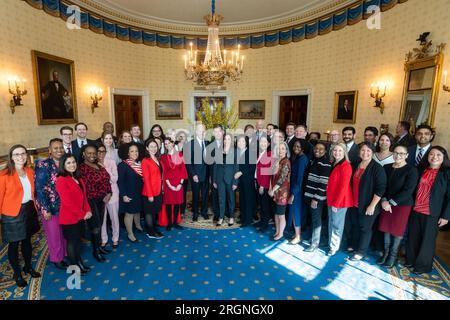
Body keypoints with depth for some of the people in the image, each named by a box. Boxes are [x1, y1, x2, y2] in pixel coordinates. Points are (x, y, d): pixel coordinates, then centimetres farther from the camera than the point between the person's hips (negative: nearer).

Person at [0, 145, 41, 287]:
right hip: (12, 214, -5)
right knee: (14, 244, 11)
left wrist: (35, 207, 10)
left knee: (27, 240, 21)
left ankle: (28, 267, 40)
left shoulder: (30, 171, 3)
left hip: (29, 210, 5)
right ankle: (17, 273, 29)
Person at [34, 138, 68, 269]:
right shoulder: (43, 165, -15)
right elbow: (39, 189, -16)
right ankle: (56, 259, 31)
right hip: (50, 207, -5)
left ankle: (64, 254, 37)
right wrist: (46, 210, -16)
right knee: (54, 234, 11)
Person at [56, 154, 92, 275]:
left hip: (80, 216, 7)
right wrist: (83, 214, -18)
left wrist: (88, 210, -3)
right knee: (72, 241, 8)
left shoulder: (77, 178, 8)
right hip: (69, 218, -7)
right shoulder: (61, 180, -18)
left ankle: (79, 262, 34)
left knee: (78, 239, 18)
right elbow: (67, 201, -22)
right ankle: (74, 267, 25)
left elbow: (83, 196, 10)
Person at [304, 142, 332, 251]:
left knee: (316, 220, 3)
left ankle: (315, 243, 15)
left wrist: (316, 198, -19)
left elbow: (323, 183, -19)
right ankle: (313, 237, 33)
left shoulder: (325, 163, -14)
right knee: (313, 218, 18)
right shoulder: (313, 160, 11)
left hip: (318, 197, -7)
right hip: (310, 195, 7)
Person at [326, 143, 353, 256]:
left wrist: (336, 203, -16)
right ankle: (331, 243, 33)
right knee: (331, 223, 17)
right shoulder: (333, 164, 8)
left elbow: (343, 187, -19)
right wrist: (331, 201, 7)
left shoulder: (345, 166, -16)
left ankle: (334, 247, 23)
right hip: (331, 200, 7)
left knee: (336, 224, 7)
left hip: (340, 201, -7)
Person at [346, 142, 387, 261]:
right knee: (353, 225, 16)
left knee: (365, 228, 8)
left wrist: (372, 205, -19)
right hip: (354, 204, 6)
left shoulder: (377, 168, -13)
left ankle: (361, 251, 23)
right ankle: (352, 246, 35)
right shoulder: (355, 165, 6)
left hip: (368, 205, -6)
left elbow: (380, 188, -17)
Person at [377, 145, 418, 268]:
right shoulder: (386, 167, 3)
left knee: (397, 230, 7)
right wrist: (384, 200, -9)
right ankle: (386, 252, 25)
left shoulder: (411, 170, -10)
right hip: (387, 203, 4)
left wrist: (391, 202, -16)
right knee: (386, 228, 10)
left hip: (402, 205, -4)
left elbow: (408, 190, -15)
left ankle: (393, 254, 23)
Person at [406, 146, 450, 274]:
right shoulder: (421, 170, 5)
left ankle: (423, 265, 26)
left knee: (427, 240, 9)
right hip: (415, 210, 4)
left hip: (432, 213, -4)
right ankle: (411, 260, 31)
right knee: (413, 237, 13)